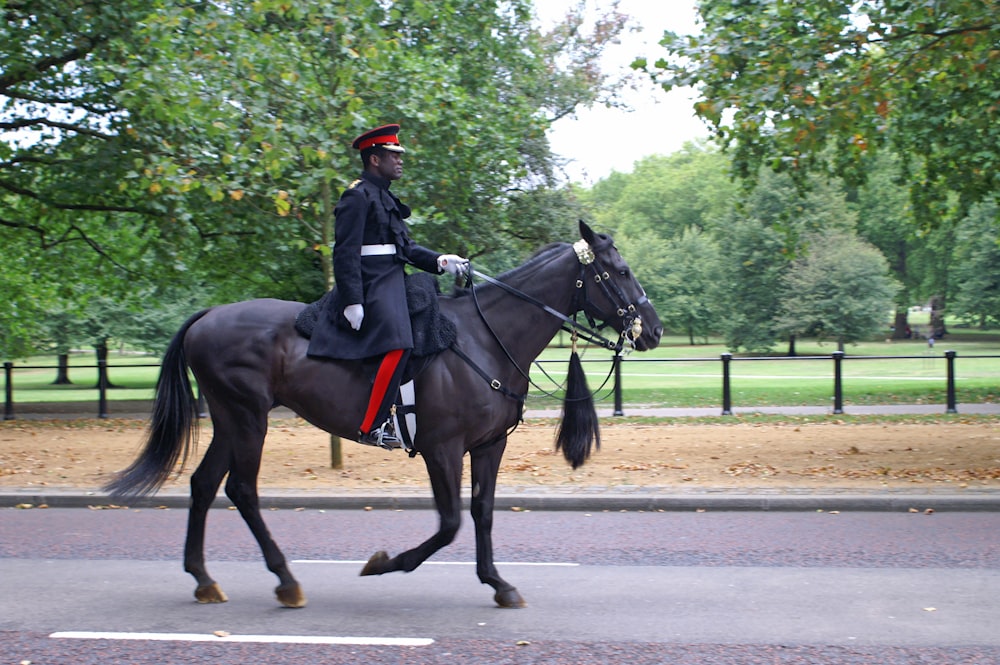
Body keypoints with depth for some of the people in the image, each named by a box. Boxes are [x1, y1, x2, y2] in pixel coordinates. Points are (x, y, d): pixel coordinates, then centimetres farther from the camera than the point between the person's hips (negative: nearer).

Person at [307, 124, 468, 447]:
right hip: (371, 287, -11)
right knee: (398, 345, -24)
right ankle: (371, 427, -22)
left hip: (391, 284, 11)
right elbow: (345, 252, -15)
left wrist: (440, 261, 4)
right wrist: (352, 301, -22)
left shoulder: (384, 198, 20)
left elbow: (405, 247, 19)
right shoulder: (358, 196, -8)